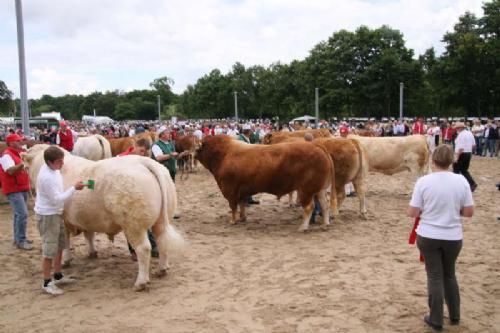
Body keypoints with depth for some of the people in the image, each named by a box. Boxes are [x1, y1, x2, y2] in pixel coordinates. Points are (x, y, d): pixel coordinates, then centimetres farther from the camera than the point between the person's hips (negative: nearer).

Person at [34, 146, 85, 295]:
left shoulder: (52, 168, 0)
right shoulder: (47, 177, -28)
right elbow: (57, 199, -25)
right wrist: (74, 188, -23)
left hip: (56, 213, 10)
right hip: (47, 215, -10)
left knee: (59, 245, 19)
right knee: (49, 249, -2)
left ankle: (58, 276, 33)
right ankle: (47, 283, 10)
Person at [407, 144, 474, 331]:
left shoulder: (424, 182, -14)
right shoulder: (461, 181, -8)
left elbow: (412, 213, -11)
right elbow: (469, 212, -3)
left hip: (427, 236, -2)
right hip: (453, 237, 2)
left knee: (435, 276, 10)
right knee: (449, 274, 21)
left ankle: (436, 320, 18)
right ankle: (454, 316, 33)